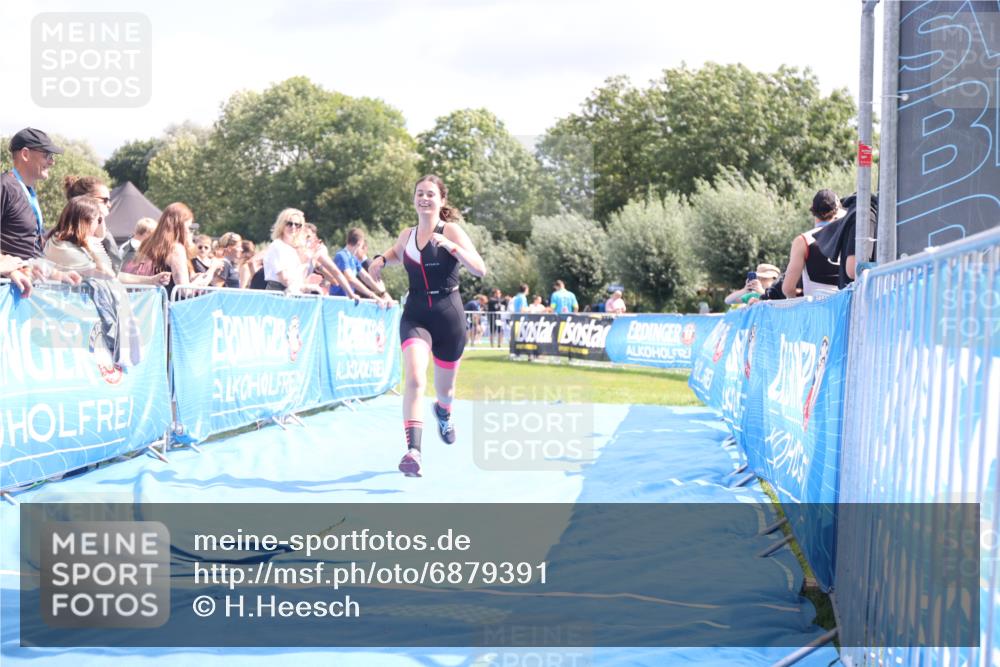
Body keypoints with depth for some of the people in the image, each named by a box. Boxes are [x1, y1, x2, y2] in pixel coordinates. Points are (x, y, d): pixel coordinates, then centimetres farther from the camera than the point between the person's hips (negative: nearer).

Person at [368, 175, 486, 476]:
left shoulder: (451, 231, -7)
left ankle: (443, 412, 55)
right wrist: (381, 259, 8)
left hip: (448, 316, -1)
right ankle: (413, 451, -31)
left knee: (445, 388, 16)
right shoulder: (407, 235, 5)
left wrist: (450, 246, -29)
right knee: (415, 378, -24)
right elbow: (397, 252, 30)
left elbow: (480, 270, -17)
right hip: (415, 316, 1)